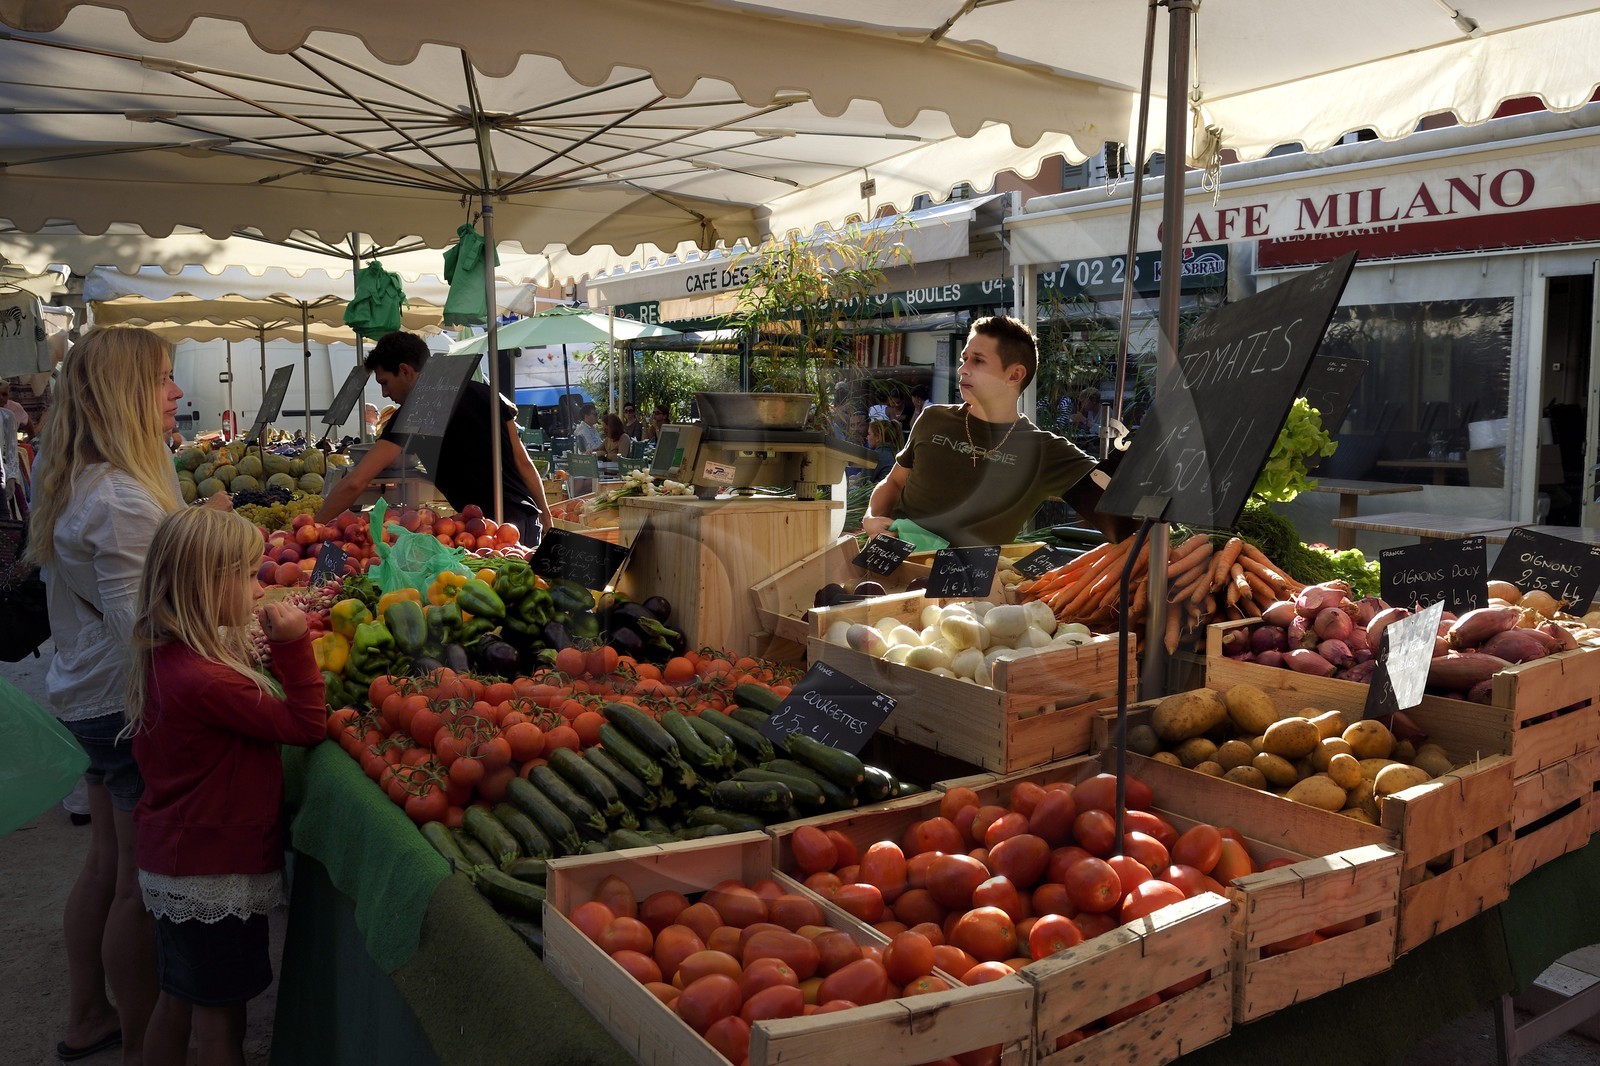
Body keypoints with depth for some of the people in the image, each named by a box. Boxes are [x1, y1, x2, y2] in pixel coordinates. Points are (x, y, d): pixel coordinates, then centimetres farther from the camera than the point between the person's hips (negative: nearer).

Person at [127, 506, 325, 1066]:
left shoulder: (162, 657, 0)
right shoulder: (206, 681, -30)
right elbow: (307, 725, -21)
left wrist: (278, 647, -2)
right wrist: (293, 644, -22)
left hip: (175, 866, 9)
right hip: (215, 874, -9)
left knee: (177, 1001, 23)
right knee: (221, 1016, 8)